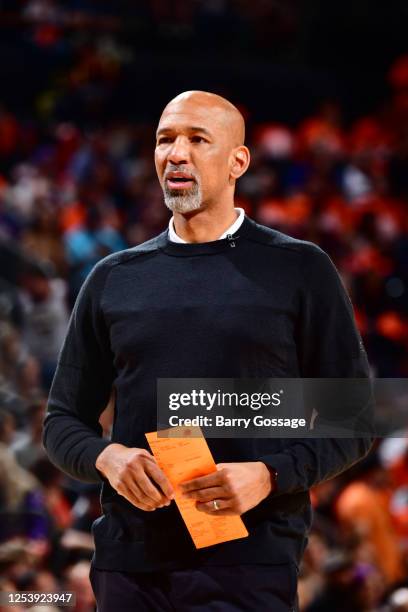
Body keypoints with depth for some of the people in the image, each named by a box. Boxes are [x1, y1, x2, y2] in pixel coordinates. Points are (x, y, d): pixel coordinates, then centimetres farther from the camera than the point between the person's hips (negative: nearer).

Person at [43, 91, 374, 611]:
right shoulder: (113, 279, 13)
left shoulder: (299, 270, 4)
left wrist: (269, 475, -14)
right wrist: (107, 457, -6)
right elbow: (63, 420, 16)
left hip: (249, 567, -3)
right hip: (129, 563, 3)